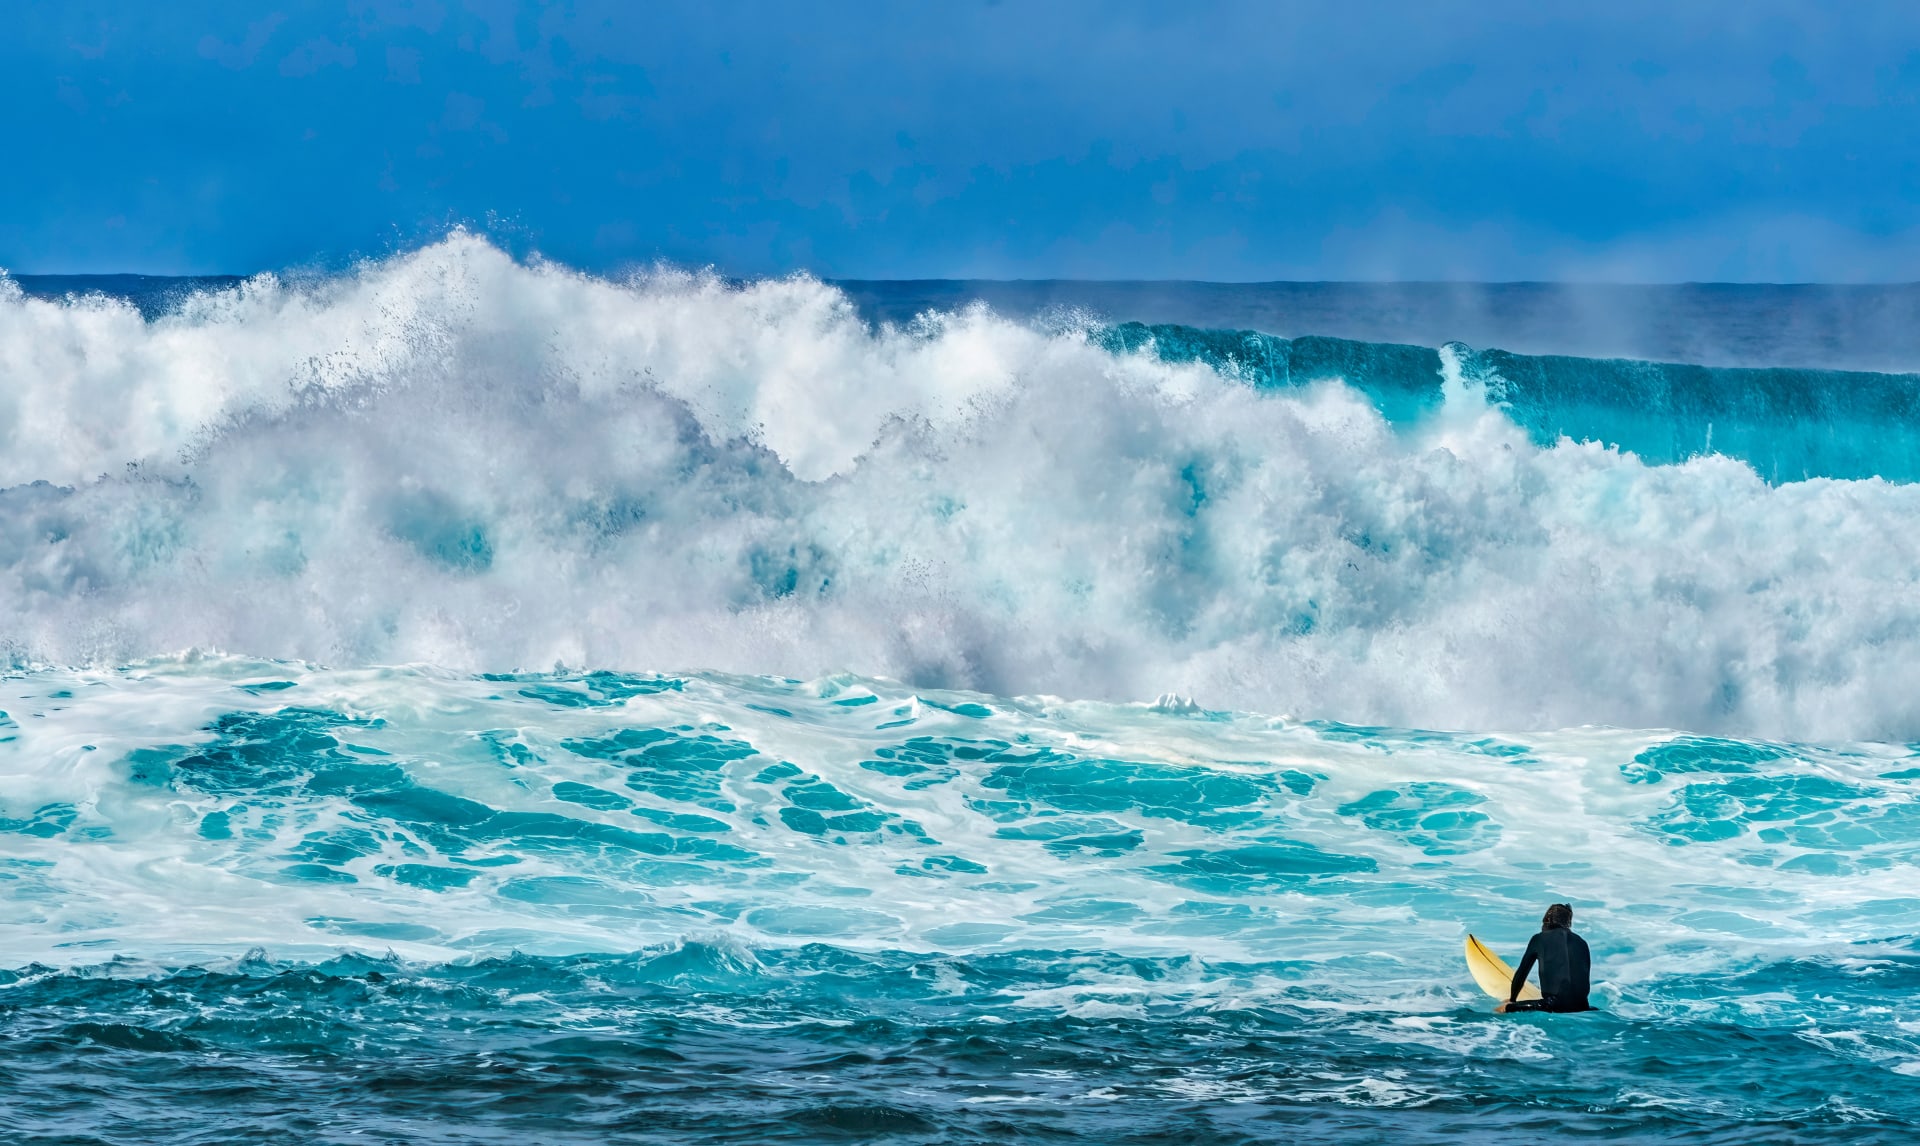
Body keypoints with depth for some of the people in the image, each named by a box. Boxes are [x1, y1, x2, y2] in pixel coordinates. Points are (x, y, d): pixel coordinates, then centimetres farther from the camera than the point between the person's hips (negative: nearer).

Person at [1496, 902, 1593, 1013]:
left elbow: (1522, 972, 18)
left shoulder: (1539, 939, 8)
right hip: (1579, 1006, 3)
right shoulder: (1581, 942, 15)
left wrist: (1512, 999, 34)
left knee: (1502, 1009, 1)